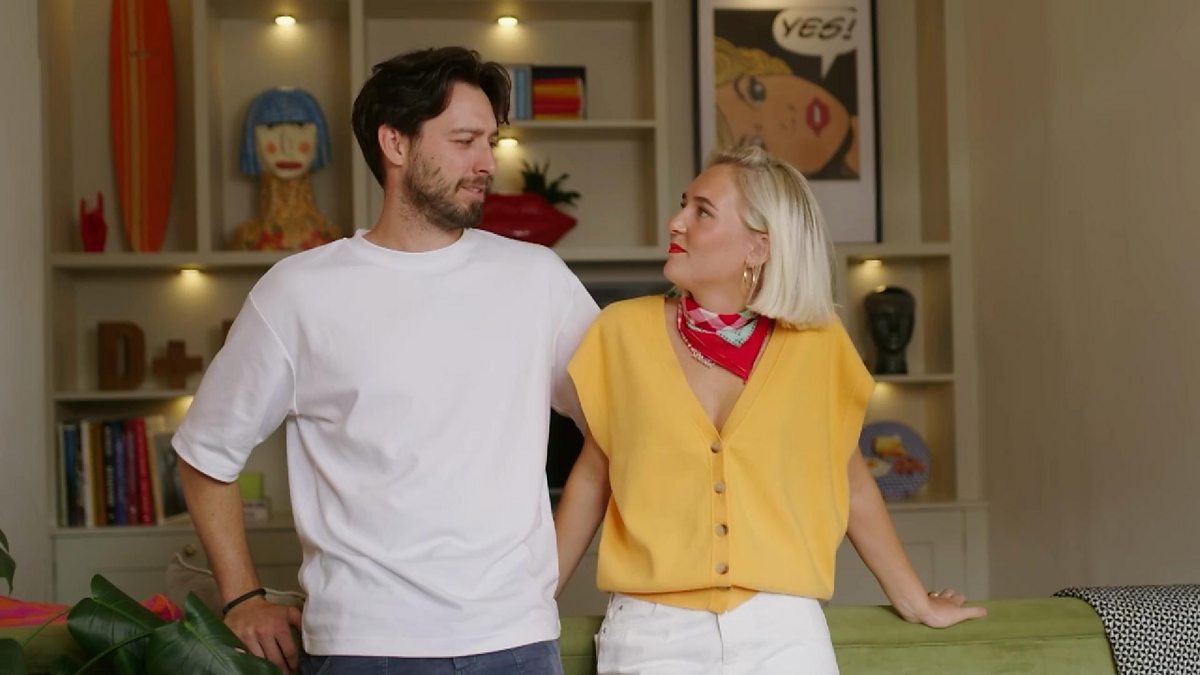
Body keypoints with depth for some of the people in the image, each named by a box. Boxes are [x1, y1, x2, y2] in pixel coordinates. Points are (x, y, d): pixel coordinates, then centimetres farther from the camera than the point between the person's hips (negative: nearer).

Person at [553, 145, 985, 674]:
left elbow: (851, 486, 11)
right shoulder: (624, 331, -1)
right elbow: (592, 478, 8)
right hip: (652, 629, 0)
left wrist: (916, 603, 16)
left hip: (782, 628, 0)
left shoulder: (816, 346, -1)